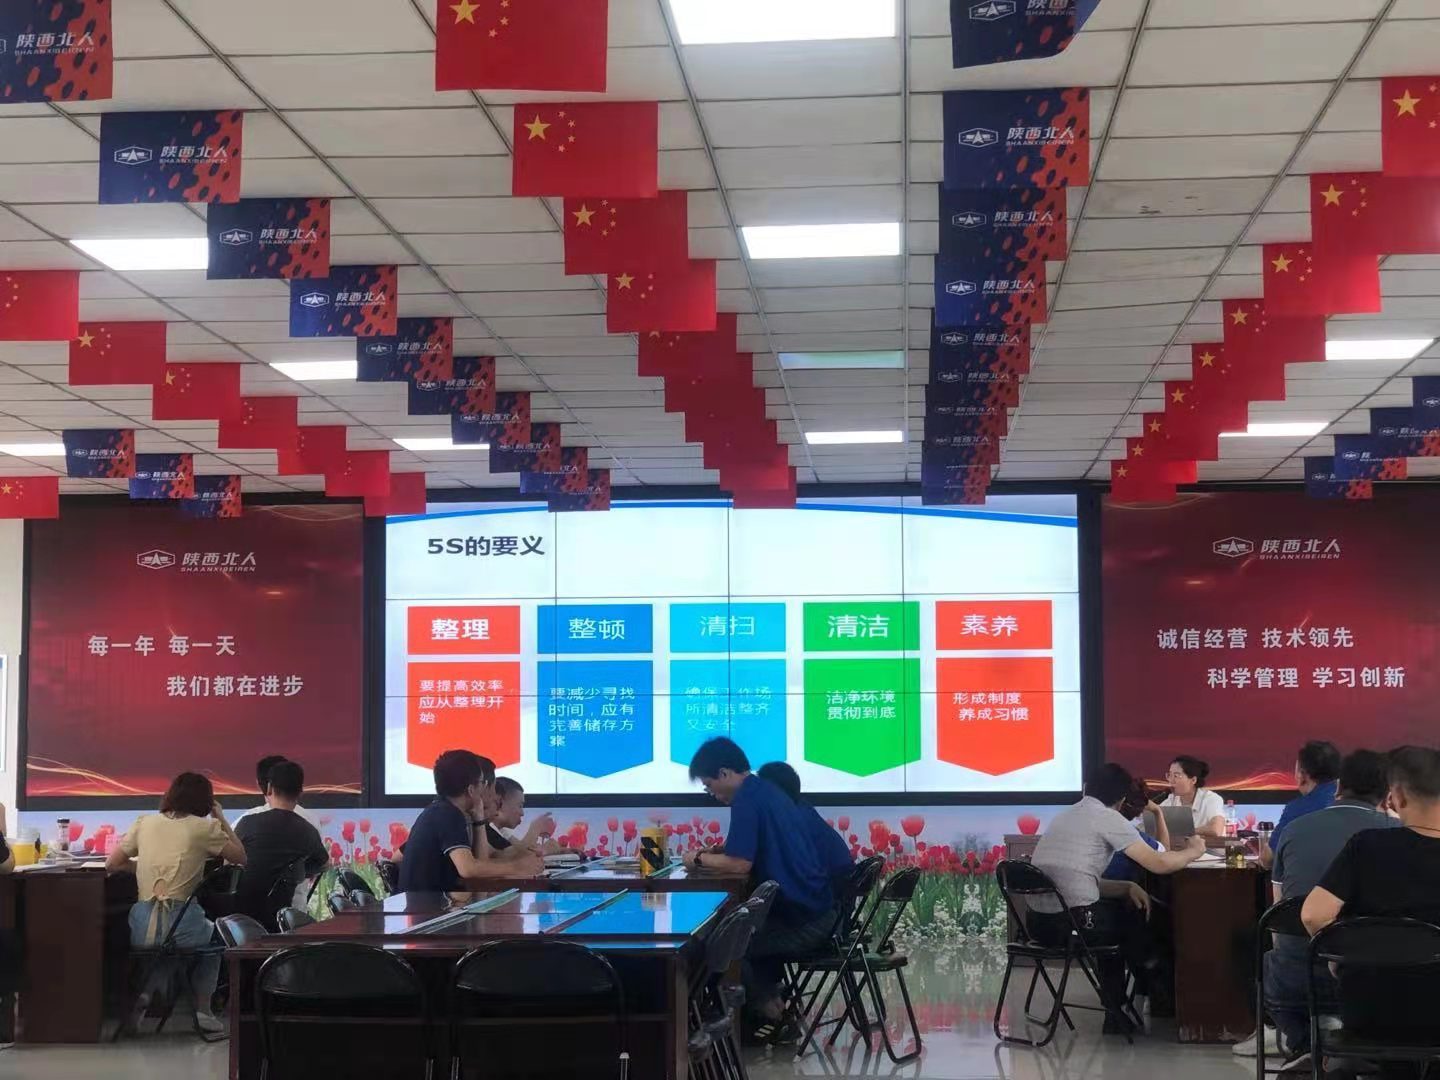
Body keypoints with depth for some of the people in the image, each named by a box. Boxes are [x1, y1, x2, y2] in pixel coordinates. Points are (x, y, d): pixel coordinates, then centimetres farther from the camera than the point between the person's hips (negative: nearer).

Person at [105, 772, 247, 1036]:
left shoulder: (145, 823, 10)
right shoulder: (204, 828, 0)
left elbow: (111, 864, 15)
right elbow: (241, 857, 12)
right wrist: (221, 819, 20)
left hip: (142, 929, 3)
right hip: (182, 926, -3)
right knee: (213, 935, 33)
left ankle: (144, 991, 18)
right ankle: (202, 1009, 23)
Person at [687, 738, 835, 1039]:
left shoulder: (747, 799, -15)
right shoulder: (766, 791, 14)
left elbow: (740, 863, -21)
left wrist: (700, 859, -5)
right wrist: (709, 854, 9)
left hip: (800, 920, -10)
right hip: (815, 909, 10)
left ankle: (771, 1016, 16)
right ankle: (773, 1006, 26)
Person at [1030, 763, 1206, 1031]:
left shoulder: (1065, 816, 20)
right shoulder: (1107, 818, -5)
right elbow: (1159, 864, -8)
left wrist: (1127, 887, 11)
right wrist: (1192, 852, 12)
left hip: (1038, 921, 8)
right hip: (1072, 922, -8)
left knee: (1116, 910, 31)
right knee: (1143, 917, 18)